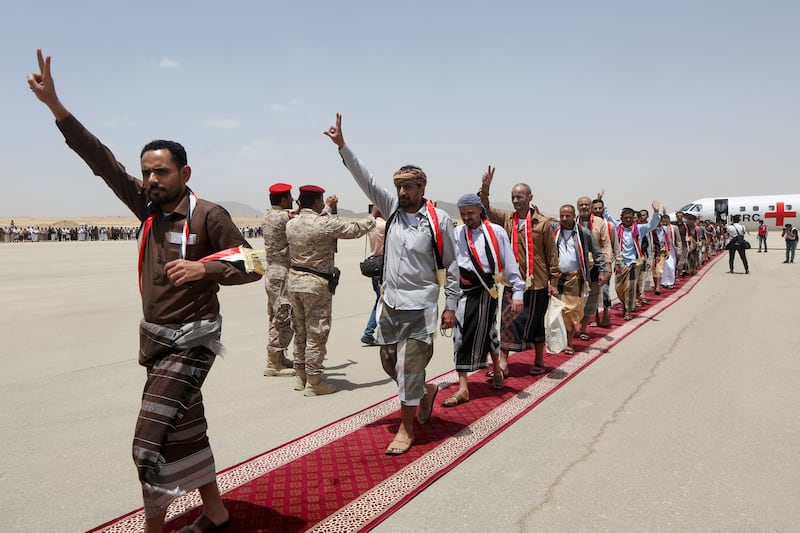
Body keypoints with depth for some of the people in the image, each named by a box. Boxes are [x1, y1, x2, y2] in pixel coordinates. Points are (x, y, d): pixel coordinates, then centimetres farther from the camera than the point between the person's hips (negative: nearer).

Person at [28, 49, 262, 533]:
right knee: (185, 429, 15)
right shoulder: (148, 206, 4)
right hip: (154, 336, 7)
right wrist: (55, 106, -4)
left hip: (192, 339, -7)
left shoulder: (208, 215, -13)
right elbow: (103, 162, 1)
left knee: (151, 440, -9)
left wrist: (204, 267, -28)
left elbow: (253, 268, -13)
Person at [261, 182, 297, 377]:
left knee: (276, 318, 16)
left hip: (272, 271, 10)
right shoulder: (285, 217, -17)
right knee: (284, 319, -4)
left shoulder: (267, 216, 11)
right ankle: (273, 364, 0)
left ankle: (279, 357, 26)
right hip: (283, 273, -10)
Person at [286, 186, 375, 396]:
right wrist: (374, 217, 13)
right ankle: (313, 382, 9)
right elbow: (355, 229, -6)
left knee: (300, 332, 18)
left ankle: (300, 377, 28)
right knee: (316, 335, 2)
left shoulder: (291, 224, 5)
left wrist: (329, 208, 36)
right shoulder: (326, 223, -16)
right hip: (317, 284, -7)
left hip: (294, 282, 7)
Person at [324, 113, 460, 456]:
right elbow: (366, 181, 1)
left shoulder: (439, 220, -8)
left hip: (419, 306, -6)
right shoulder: (393, 208, 5)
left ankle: (406, 428, 16)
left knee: (409, 367, -1)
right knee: (390, 363, 16)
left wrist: (450, 305, -6)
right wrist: (342, 146, -5)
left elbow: (450, 266, -4)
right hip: (389, 302, 6)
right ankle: (426, 392, 42)